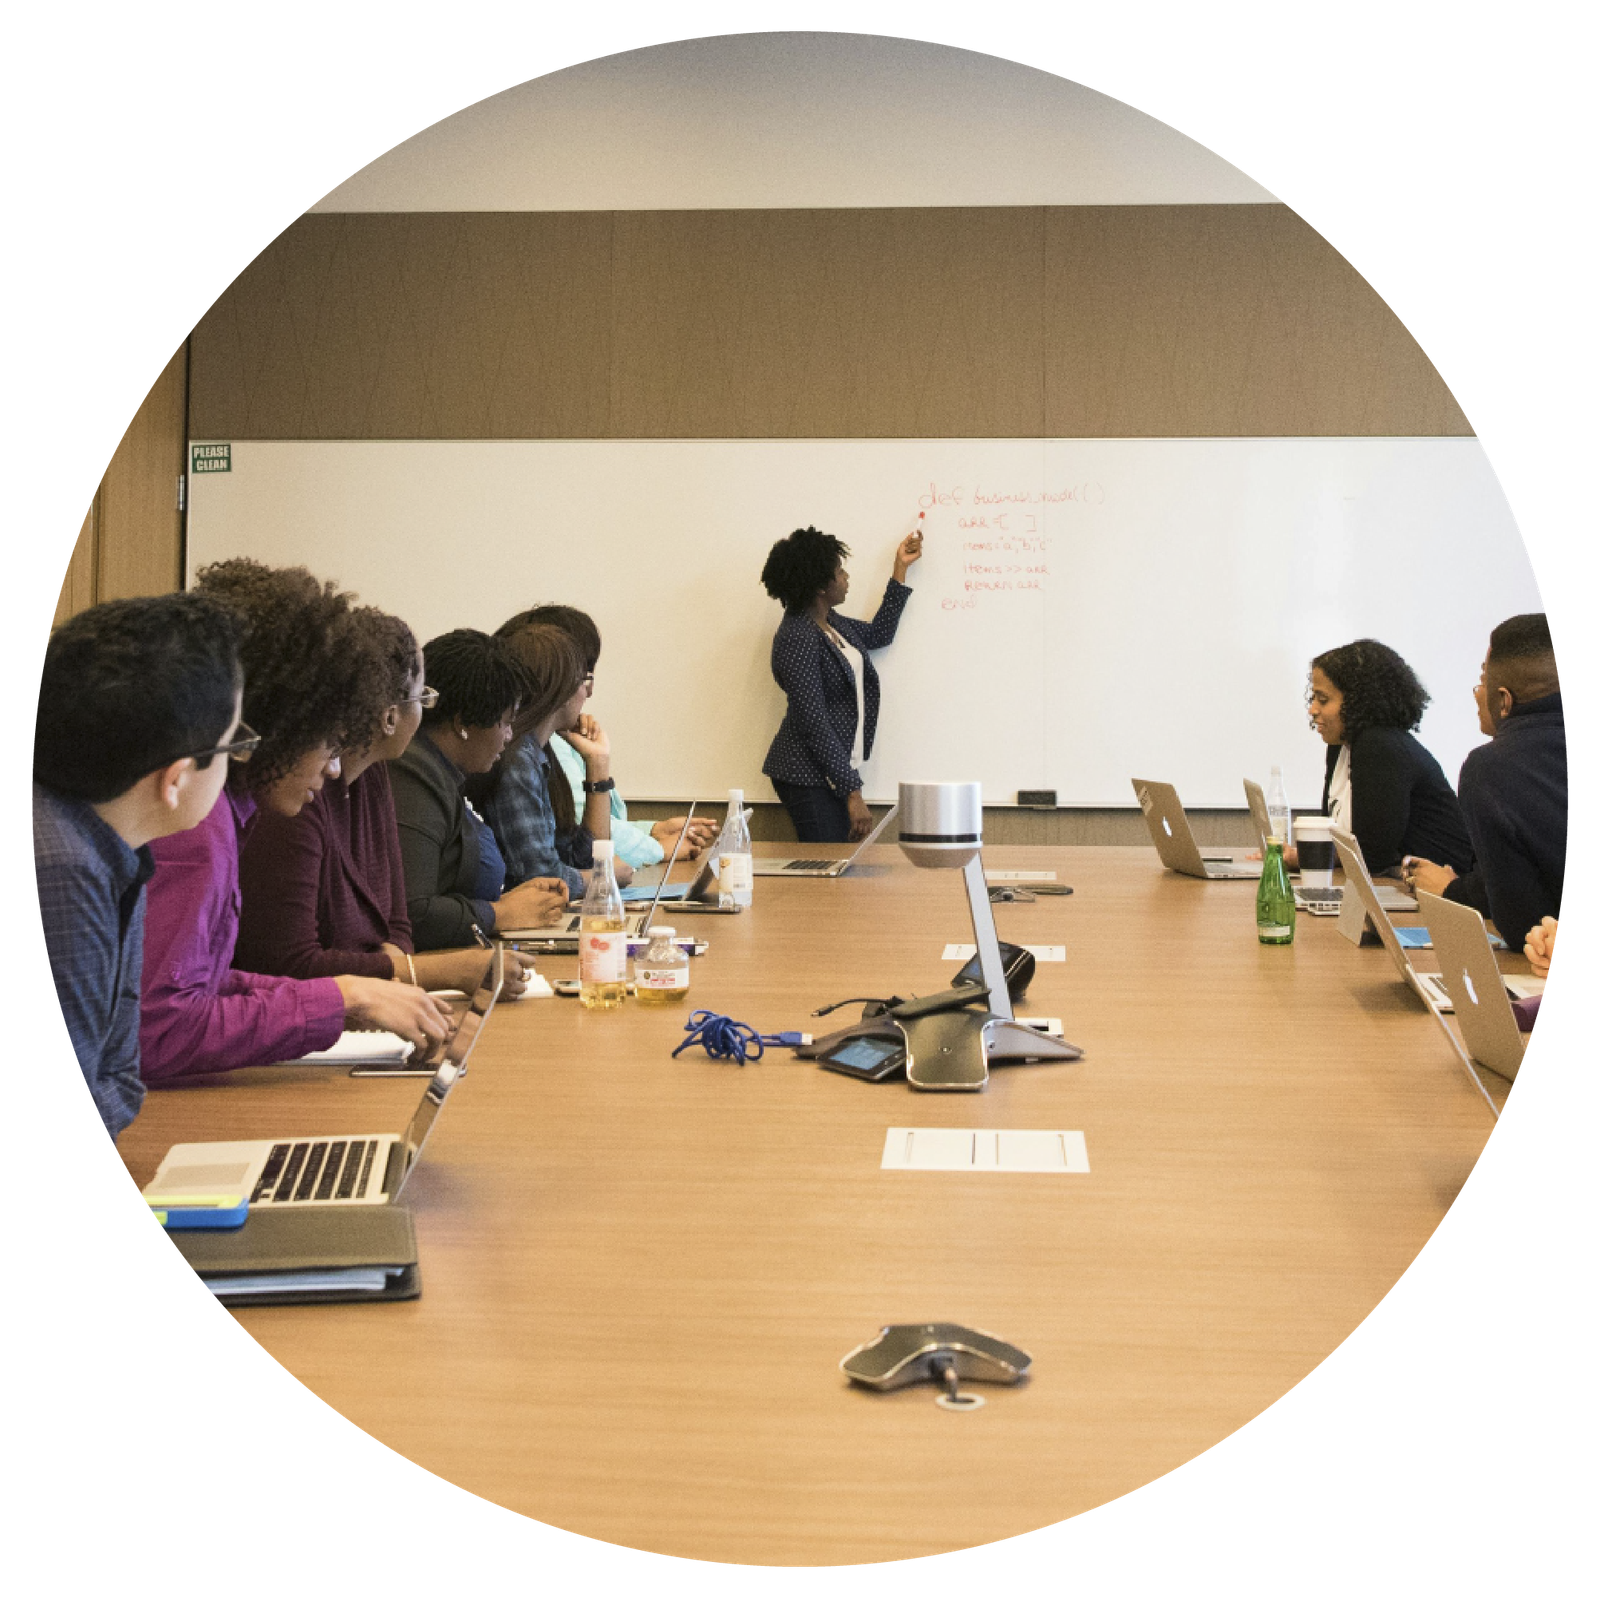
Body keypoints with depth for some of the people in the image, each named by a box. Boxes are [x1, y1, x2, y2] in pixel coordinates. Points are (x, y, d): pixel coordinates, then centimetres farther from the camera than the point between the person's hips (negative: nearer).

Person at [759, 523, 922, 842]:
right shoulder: (798, 639, -19)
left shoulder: (829, 623, 10)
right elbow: (814, 725, -22)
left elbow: (879, 634, 30)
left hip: (835, 770, 9)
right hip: (808, 779, -9)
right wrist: (852, 792, -22)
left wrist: (901, 568, 28)